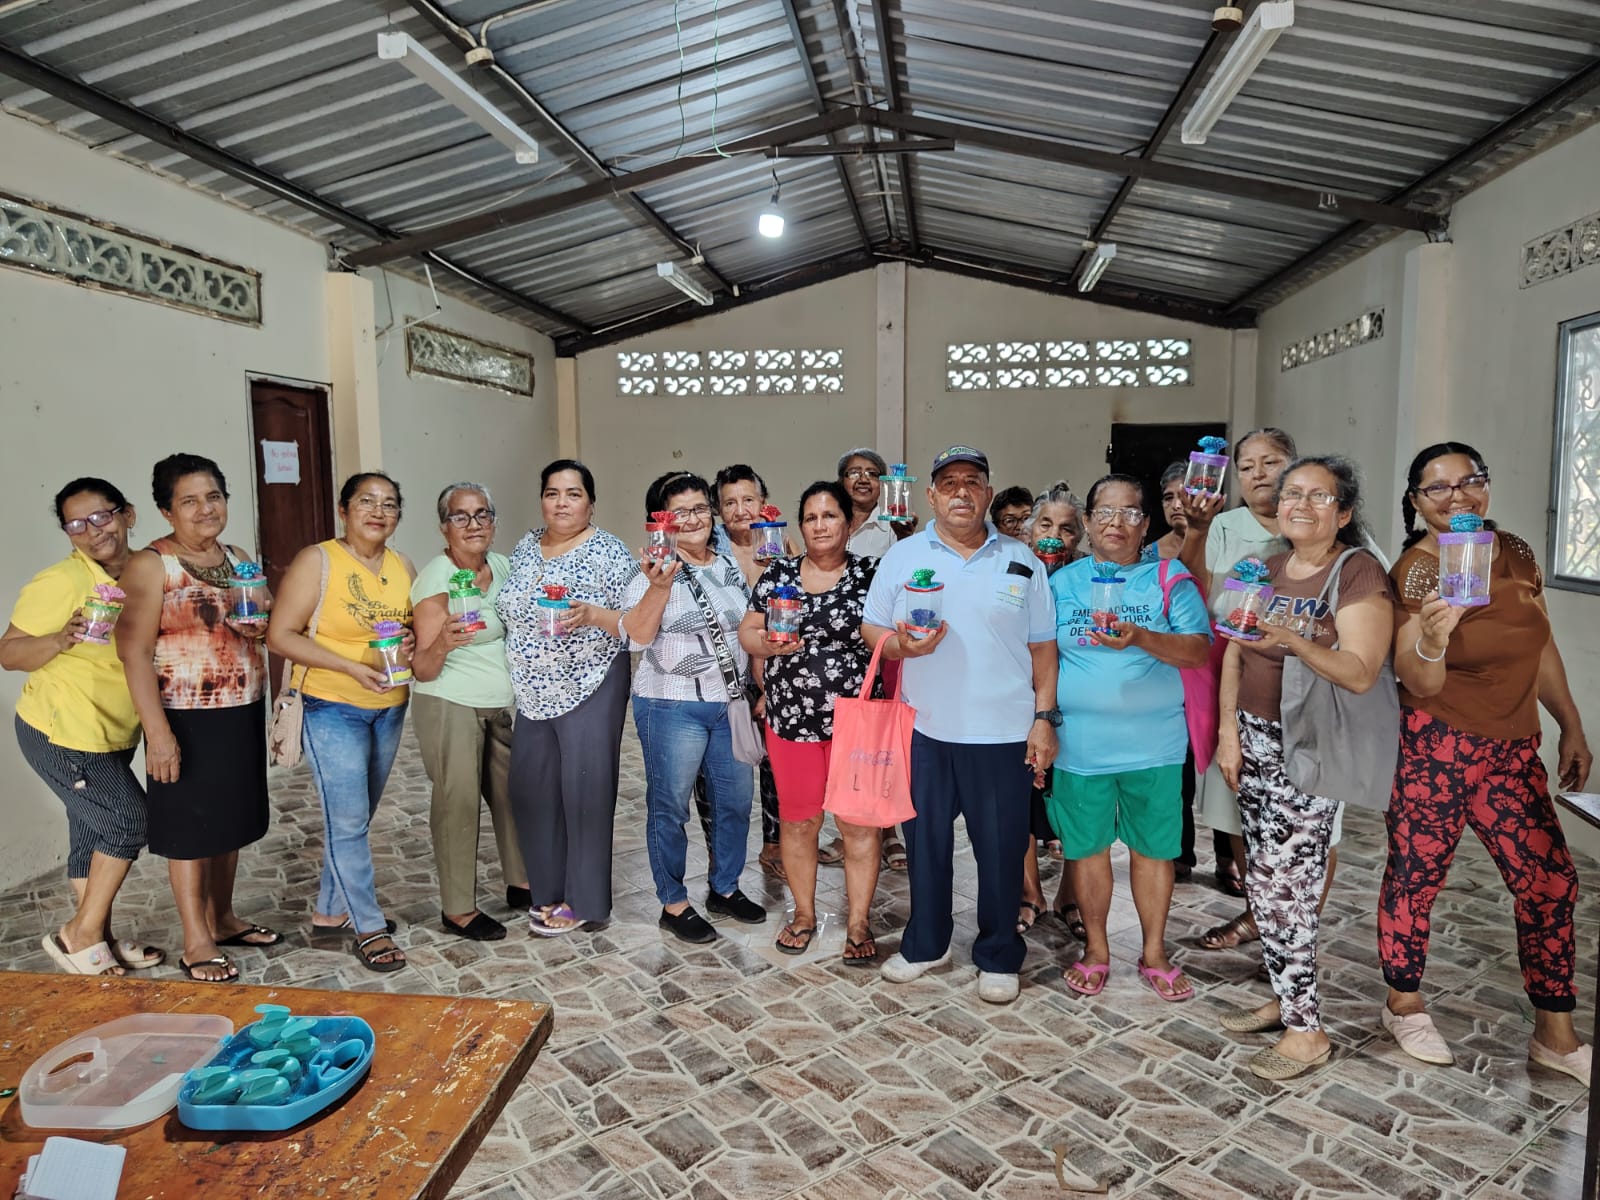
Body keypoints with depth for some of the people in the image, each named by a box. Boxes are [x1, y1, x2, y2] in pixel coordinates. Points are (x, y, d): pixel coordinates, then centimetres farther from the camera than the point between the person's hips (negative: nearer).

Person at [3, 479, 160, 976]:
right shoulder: (60, 581, -19)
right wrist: (61, 640, -33)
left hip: (113, 734, 7)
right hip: (61, 735, -7)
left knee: (93, 834, 16)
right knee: (129, 822, -6)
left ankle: (96, 939, 28)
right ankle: (79, 934, 12)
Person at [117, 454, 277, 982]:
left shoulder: (237, 557, 9)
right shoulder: (151, 565, -11)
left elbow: (269, 623, 22)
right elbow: (134, 652, -16)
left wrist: (259, 627, -4)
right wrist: (158, 731, -22)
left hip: (243, 712, 6)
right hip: (188, 718, -6)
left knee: (231, 819, 15)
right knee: (190, 825, 4)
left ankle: (222, 918, 31)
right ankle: (196, 942, 16)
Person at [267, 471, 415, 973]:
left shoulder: (402, 566, 6)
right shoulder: (316, 561, -10)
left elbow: (417, 628, 17)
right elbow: (281, 635, -13)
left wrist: (409, 638, -8)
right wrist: (351, 667, -22)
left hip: (390, 709, 6)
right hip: (332, 709, -6)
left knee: (355, 818, 15)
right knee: (348, 821, -4)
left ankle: (330, 913, 30)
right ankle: (369, 928, 8)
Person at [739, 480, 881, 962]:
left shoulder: (871, 574, -1)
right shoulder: (778, 575, 5)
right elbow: (746, 632, 7)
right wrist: (767, 643, -14)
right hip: (791, 718, 2)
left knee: (858, 820, 5)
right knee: (798, 818, 12)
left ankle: (858, 922, 21)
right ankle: (803, 913, 30)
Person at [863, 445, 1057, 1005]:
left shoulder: (1020, 560, 4)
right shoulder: (903, 556, 5)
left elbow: (1042, 647, 6)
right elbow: (871, 628, 6)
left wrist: (1044, 717, 0)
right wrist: (902, 646, -15)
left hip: (1004, 732, -1)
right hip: (925, 728, 1)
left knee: (1001, 848, 7)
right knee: (925, 839, 13)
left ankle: (999, 957, 26)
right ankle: (925, 943, 32)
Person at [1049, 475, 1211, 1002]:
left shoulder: (1170, 581, 1)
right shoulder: (1061, 583, 6)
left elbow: (1199, 651, -9)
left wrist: (1140, 638, -25)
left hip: (1153, 743, -1)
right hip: (1079, 743, 1)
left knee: (1153, 847, 9)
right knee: (1086, 846, 9)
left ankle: (1154, 953, 28)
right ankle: (1096, 949, 28)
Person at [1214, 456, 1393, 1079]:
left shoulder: (1359, 573, -9)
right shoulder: (1265, 569, 11)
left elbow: (1360, 675, -17)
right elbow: (1233, 655, 11)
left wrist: (1296, 641, -32)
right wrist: (1229, 731, 4)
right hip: (1258, 739, 6)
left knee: (1276, 881, -6)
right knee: (1270, 879, 10)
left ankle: (1306, 1029, 9)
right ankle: (1287, 996, 26)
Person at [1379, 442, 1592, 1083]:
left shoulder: (1514, 553, 6)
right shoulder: (1414, 572, -12)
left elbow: (1540, 648, 17)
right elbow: (1420, 684, -19)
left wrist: (1572, 726, 18)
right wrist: (1431, 639, -39)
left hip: (1513, 750, 6)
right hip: (1435, 749, -6)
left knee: (1549, 882, 6)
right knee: (1416, 876, 4)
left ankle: (1556, 1035, 22)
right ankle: (1404, 1005, 26)